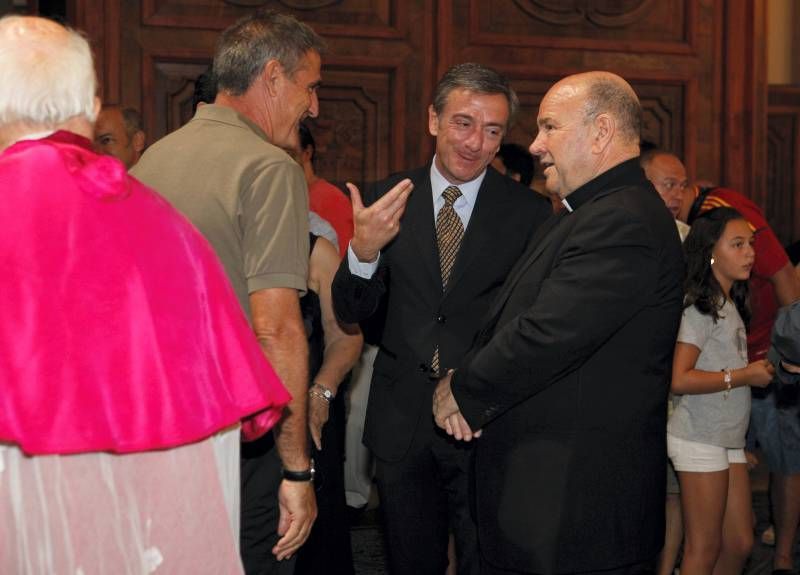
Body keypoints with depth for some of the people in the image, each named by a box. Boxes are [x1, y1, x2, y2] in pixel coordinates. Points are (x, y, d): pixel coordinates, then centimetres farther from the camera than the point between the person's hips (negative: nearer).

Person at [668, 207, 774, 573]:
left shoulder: (731, 306, 13)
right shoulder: (699, 307, -13)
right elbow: (680, 380, -22)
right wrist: (745, 376, -15)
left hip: (729, 440, 8)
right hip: (700, 442, -8)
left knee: (740, 543, 10)